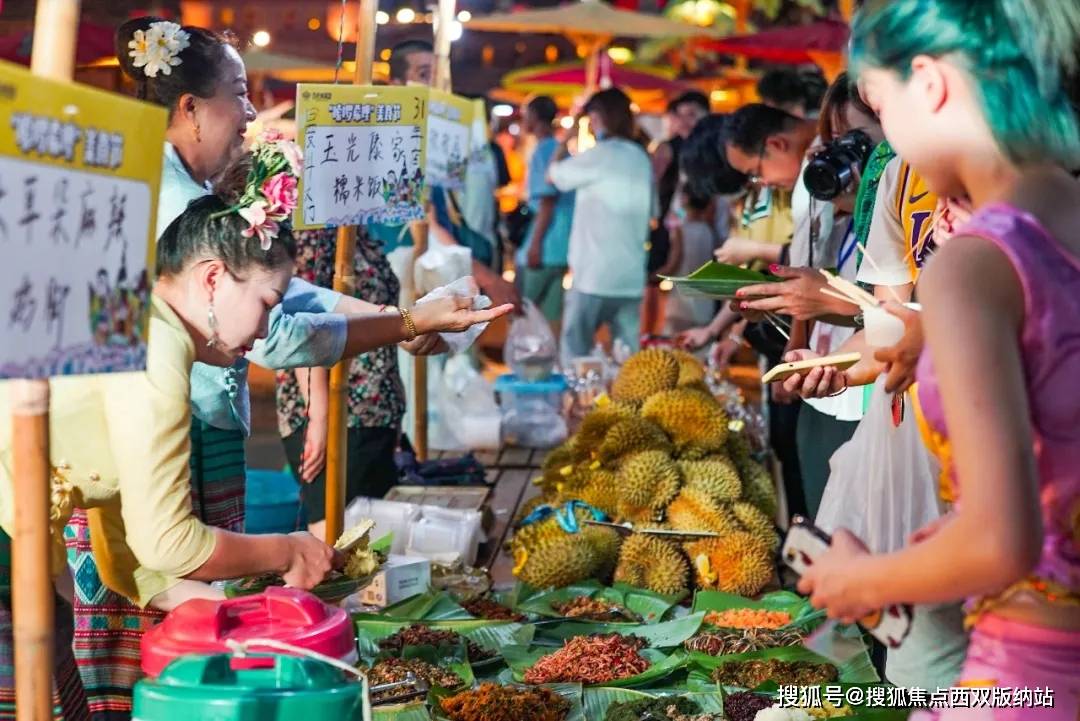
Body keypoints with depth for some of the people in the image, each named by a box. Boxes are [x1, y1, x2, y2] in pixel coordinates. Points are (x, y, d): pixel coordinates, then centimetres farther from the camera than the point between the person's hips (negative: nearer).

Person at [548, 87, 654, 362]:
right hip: (632, 277, 6)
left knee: (574, 356, 1)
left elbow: (554, 175, 5)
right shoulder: (642, 159, 11)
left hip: (593, 276, -6)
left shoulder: (598, 156, -8)